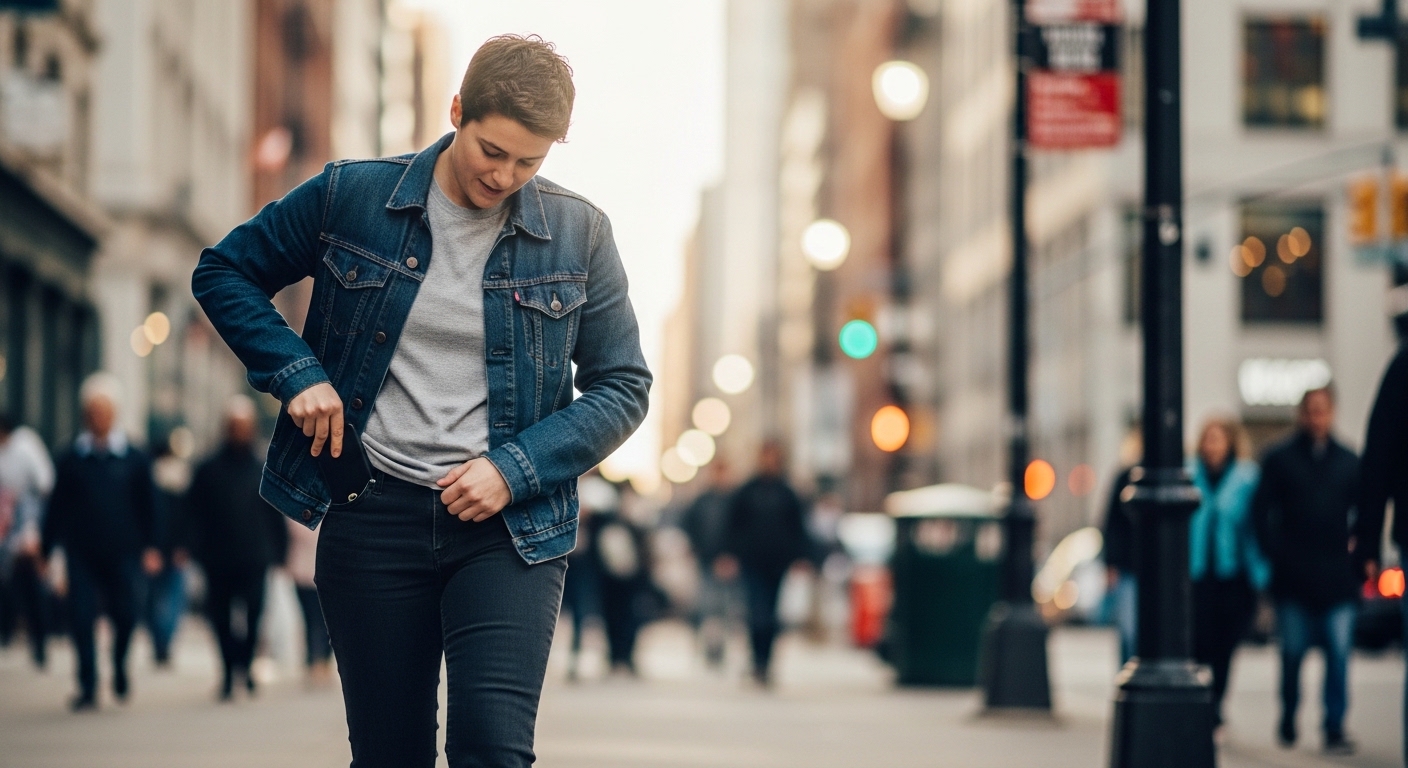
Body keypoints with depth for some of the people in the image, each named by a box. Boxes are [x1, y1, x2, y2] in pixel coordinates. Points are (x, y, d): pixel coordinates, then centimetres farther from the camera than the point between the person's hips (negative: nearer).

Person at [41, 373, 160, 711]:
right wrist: (45, 551, 7)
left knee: (125, 616, -5)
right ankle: (87, 687, 2)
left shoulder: (134, 459, 5)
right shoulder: (72, 460, 6)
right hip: (82, 554, 1)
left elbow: (147, 506, 7)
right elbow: (57, 508, 9)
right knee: (81, 619, -6)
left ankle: (120, 668, 23)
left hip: (123, 554, 0)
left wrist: (150, 547, -1)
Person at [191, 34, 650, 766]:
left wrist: (516, 468, -9)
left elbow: (622, 387, 5)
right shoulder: (349, 197, 0)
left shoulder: (578, 235, 1)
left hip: (509, 525, -1)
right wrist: (296, 371, -4)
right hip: (374, 515, 1)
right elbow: (221, 273, 12)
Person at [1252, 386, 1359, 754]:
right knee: (1292, 652, 4)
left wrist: (1355, 551, 0)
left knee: (1338, 652, -7)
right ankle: (1288, 721, 20)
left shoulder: (1348, 462, 9)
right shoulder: (1279, 458, 5)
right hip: (1293, 578, -1)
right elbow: (1261, 511, 3)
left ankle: (1335, 728, -4)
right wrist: (1276, 553, -5)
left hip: (1337, 577, 1)